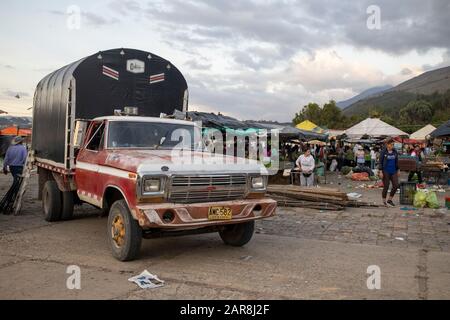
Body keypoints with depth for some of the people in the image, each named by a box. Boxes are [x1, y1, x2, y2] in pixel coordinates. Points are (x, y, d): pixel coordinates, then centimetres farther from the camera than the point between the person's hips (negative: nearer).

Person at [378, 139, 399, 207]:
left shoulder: (395, 152, 6)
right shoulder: (383, 152, -8)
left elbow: (396, 162, 14)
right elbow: (380, 162, -8)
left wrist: (397, 171, 13)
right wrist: (380, 171, -14)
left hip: (393, 171, 5)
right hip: (385, 171, -5)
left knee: (396, 185, -2)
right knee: (386, 187, -1)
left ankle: (390, 200, 15)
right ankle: (384, 201, 15)